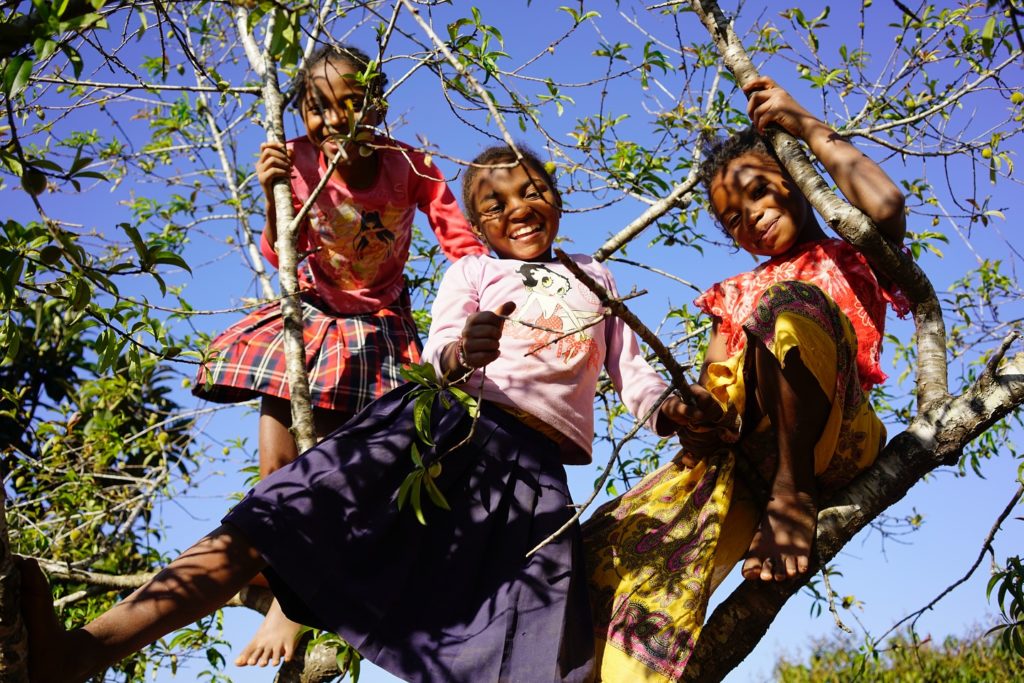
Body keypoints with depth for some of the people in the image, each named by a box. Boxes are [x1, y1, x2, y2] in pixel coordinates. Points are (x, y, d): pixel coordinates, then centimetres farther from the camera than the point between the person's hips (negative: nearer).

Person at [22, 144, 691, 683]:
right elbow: (437, 354, 4)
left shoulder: (596, 278, 27)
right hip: (443, 420, -1)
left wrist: (665, 407, 1)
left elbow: (631, 365, 24)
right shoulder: (473, 270, 20)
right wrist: (461, 354, -21)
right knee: (283, 517, -21)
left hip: (533, 467, 2)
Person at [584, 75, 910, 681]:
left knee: (788, 304, -31)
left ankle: (794, 494, -27)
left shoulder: (852, 258, 17)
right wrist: (704, 415, -12)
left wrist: (806, 125, 3)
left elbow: (886, 206, -9)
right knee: (613, 553, -21)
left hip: (831, 442, -4)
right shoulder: (735, 296, 29)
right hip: (746, 454, 4)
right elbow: (712, 390, 14)